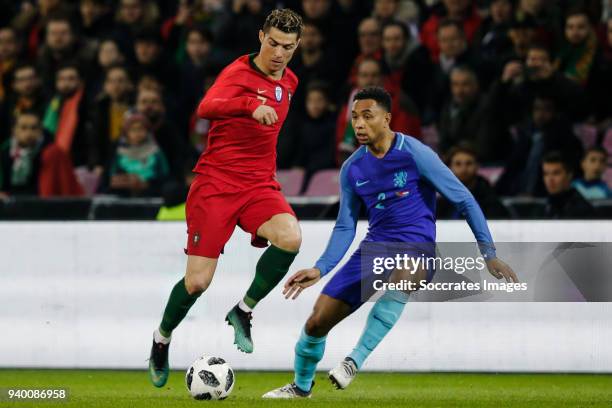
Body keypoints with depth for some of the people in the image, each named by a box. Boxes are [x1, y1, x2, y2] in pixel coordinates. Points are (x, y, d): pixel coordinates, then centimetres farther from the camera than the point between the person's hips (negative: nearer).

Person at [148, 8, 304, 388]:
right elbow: (207, 108, -32)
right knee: (197, 282, -5)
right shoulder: (239, 72, -11)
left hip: (260, 185, 5)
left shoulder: (289, 81, 11)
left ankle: (244, 310, -8)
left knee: (290, 237, -28)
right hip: (216, 182, -5)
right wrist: (252, 106, -48)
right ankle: (162, 338, 25)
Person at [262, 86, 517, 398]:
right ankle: (301, 386, 29)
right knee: (317, 322, 0)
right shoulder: (352, 169, 5)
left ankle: (356, 360, -37)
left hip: (416, 247, -5)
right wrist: (320, 270, 0)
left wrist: (488, 254, -10)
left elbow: (464, 200, -6)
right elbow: (345, 228, 13)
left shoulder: (415, 154, -10)